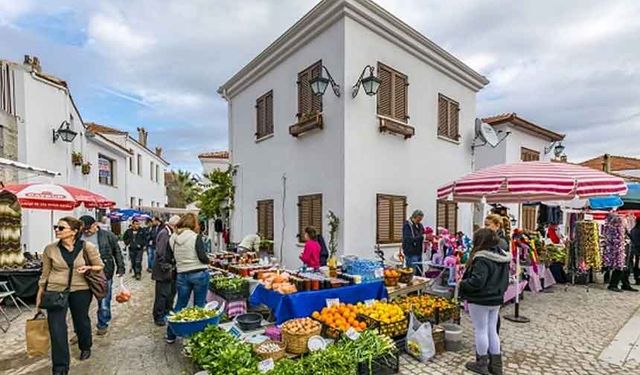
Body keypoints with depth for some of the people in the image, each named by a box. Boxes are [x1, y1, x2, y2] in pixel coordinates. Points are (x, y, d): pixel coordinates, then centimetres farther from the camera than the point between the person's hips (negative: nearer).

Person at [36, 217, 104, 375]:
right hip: (55, 291, 1)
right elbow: (45, 273, 7)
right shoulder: (50, 249, -4)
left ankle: (85, 347, 46)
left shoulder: (87, 247, -11)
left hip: (81, 290, -1)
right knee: (56, 329, -3)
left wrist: (88, 268, -21)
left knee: (81, 321, 18)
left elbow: (100, 266, -1)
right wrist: (40, 293, 10)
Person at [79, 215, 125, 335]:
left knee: (104, 302, 8)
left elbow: (117, 252, 3)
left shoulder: (108, 236, -4)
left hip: (105, 274, -2)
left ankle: (102, 325, 28)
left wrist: (120, 268, 0)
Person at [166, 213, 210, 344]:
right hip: (199, 274, -4)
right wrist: (208, 261, 4)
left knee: (180, 305, 19)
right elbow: (202, 257, -16)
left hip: (182, 275, 4)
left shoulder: (172, 238, 2)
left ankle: (171, 335, 30)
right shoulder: (196, 236, -13)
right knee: (199, 306, 9)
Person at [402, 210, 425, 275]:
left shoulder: (419, 225, 13)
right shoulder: (407, 225, -11)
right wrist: (421, 237, -28)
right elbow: (409, 239, -21)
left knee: (419, 273, 12)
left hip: (419, 252, 8)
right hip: (411, 253, -8)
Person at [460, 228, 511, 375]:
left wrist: (462, 283, -15)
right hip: (496, 299, 8)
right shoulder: (503, 256, 4)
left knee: (480, 331, 6)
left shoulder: (482, 258, -25)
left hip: (480, 300, -8)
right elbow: (504, 279, 14)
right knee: (492, 330, 18)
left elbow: (477, 281, -31)